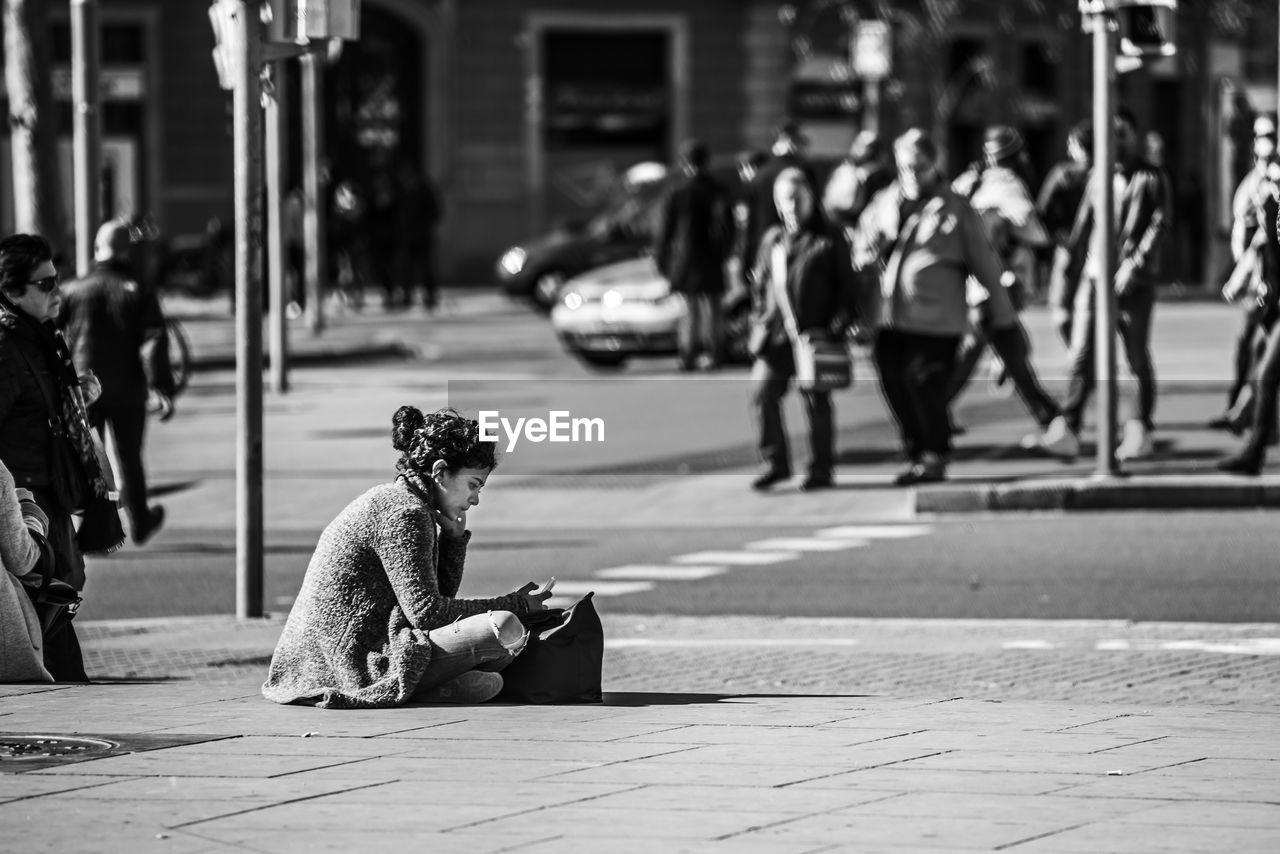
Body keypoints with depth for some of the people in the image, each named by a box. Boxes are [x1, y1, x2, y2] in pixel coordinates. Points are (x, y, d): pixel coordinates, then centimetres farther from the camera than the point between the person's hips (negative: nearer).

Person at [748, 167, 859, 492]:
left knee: (816, 402, 2)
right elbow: (760, 284, 20)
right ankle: (775, 462, 7)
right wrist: (760, 322, 9)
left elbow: (847, 290, 1)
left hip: (814, 337, -4)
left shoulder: (828, 240, 0)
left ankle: (821, 469, 12)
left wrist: (836, 328, -9)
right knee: (763, 392, -5)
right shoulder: (772, 240, 12)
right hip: (776, 338, 4)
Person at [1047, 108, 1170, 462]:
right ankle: (1067, 424, 1)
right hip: (1093, 276, 3)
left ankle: (1141, 431, 6)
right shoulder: (1099, 177, 16)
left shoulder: (1151, 179, 4)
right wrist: (1066, 284, 14)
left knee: (1138, 358, -1)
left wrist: (1135, 265, -20)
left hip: (1133, 283, -3)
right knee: (1081, 355, -2)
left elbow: (1159, 225, -7)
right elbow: (1081, 232, 18)